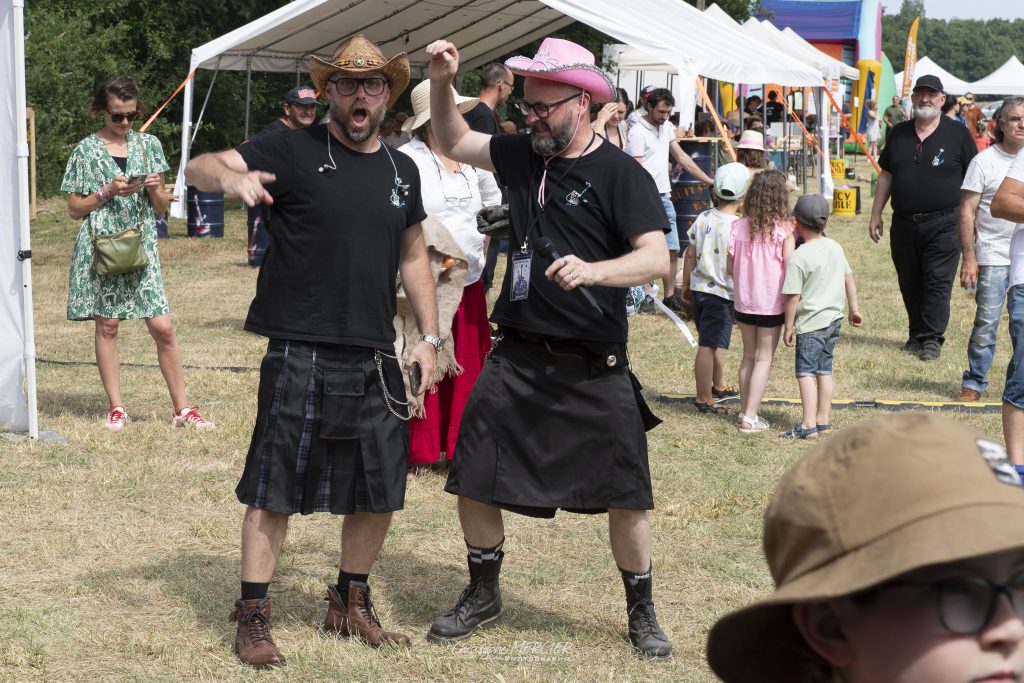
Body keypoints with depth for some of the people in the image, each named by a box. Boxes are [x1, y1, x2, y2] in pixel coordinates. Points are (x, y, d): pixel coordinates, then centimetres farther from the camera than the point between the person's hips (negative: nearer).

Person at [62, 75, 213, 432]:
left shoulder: (149, 145, 8)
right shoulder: (86, 151, 1)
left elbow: (161, 208, 12)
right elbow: (75, 209, 2)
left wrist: (155, 189, -9)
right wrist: (109, 192, -11)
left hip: (141, 246, 1)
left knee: (163, 327, -5)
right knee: (107, 325, 3)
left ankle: (182, 409, 2)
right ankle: (116, 407, 12)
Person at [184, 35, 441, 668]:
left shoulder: (402, 170, 12)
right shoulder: (295, 150, -5)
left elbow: (413, 256, 20)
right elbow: (200, 166, -14)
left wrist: (430, 336, 14)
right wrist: (232, 177, -38)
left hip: (376, 360, 5)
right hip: (301, 355, -5)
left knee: (380, 488, 11)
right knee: (276, 487, -2)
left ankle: (352, 603, 29)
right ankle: (254, 616, 9)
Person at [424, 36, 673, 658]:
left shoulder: (621, 175, -10)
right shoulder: (524, 155, 8)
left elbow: (657, 257, -20)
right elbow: (455, 142, 22)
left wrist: (593, 269, -36)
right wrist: (442, 84, 6)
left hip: (594, 369, -5)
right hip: (516, 359, 5)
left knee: (626, 498, 1)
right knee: (474, 483, 7)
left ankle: (643, 615, 19)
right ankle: (483, 597, 27)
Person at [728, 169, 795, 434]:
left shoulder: (739, 227, -3)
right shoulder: (783, 230, -14)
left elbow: (730, 268, 2)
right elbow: (790, 271, -14)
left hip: (744, 302, 4)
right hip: (771, 303, -4)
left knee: (748, 357, 16)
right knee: (764, 359, 4)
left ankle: (745, 412, 21)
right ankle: (750, 417, 1)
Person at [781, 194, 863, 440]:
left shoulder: (798, 258, -17)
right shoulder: (835, 247, 5)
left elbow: (793, 297, -16)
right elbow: (849, 279, 14)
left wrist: (788, 327, -7)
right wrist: (854, 309, 24)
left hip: (810, 323, -7)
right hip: (834, 318, 7)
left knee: (805, 372, -4)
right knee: (824, 370, 13)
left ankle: (809, 425, -9)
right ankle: (823, 421, 18)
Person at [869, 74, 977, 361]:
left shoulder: (957, 134, 0)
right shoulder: (899, 133, 11)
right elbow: (886, 175, 17)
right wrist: (876, 214, 13)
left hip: (943, 224, -4)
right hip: (904, 224, 4)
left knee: (938, 282, -5)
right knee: (909, 283, 9)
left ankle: (932, 339, 0)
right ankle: (916, 335, 21)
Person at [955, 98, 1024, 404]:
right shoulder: (984, 161, -2)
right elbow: (967, 212, -3)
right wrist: (968, 258, -9)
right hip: (993, 256, -3)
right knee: (986, 323, -2)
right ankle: (974, 383, 9)